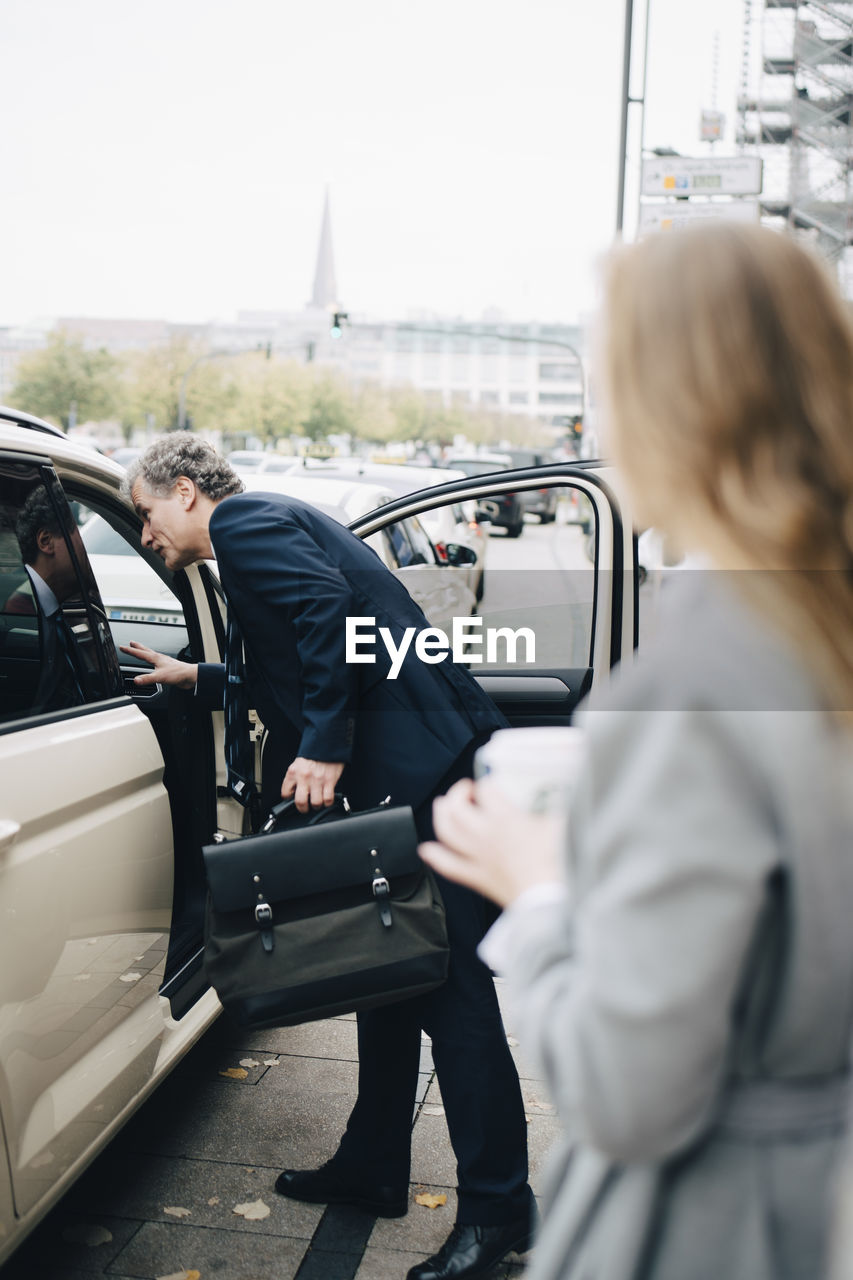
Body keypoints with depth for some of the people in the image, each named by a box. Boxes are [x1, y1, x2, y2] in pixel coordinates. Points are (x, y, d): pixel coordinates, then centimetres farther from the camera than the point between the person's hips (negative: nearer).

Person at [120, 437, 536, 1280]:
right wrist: (199, 680, 34)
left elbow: (327, 606, -21)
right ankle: (372, 1170, 31)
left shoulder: (243, 522, -4)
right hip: (396, 772, 11)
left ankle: (496, 1209, 6)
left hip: (419, 760, -11)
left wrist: (323, 748, -22)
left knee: (449, 983, -5)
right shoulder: (264, 529, 26)